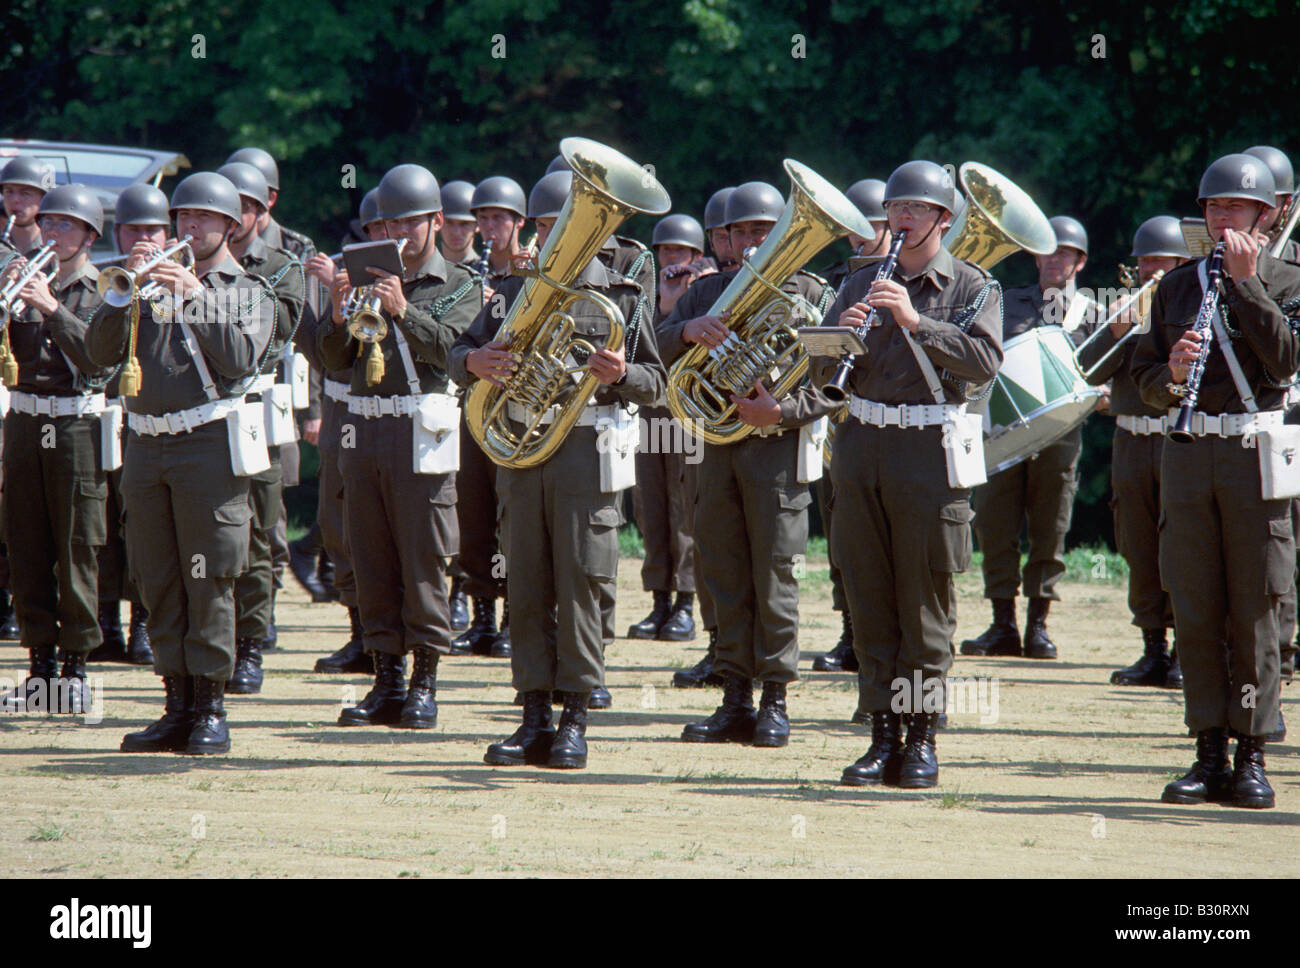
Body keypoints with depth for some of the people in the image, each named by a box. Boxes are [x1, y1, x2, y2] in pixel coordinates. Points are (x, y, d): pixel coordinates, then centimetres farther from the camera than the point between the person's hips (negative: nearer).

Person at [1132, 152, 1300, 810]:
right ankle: (1210, 755, 7)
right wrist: (1172, 374, -10)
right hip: (1188, 456, 3)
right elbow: (1145, 380, 13)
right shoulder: (1175, 288, 14)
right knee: (1195, 613, 2)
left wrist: (1245, 283, -14)